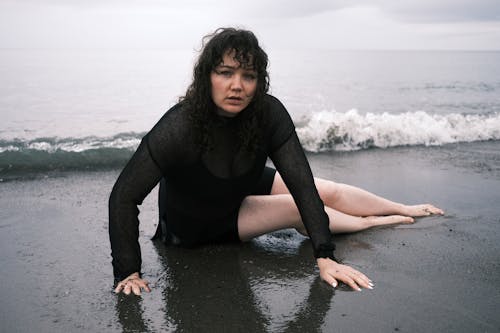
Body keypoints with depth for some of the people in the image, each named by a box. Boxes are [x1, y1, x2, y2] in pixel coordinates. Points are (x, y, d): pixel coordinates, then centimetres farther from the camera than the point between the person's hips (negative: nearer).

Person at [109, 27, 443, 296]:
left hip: (242, 187, 4)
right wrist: (128, 272, -37)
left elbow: (301, 181, -28)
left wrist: (325, 256, -35)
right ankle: (369, 225, 14)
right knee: (295, 211, -14)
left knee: (327, 191, 3)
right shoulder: (179, 127, -38)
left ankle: (405, 210, 27)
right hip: (196, 224, -4)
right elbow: (124, 196, -35)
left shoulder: (269, 113, -27)